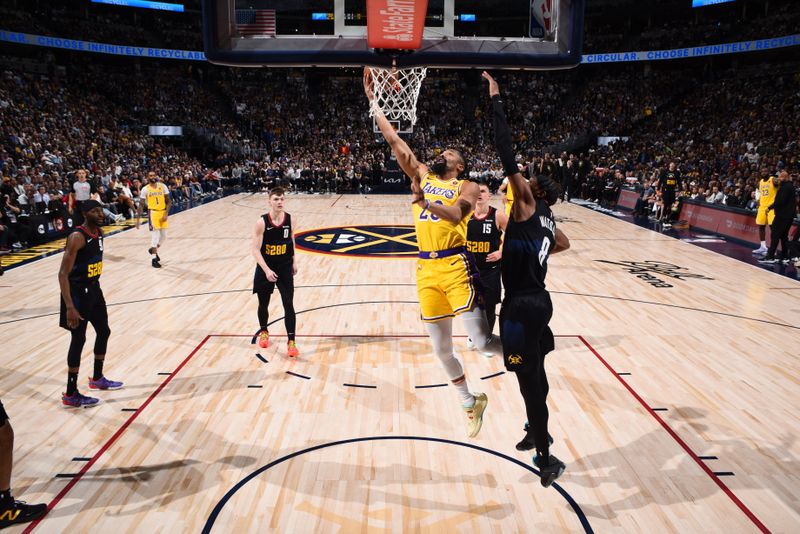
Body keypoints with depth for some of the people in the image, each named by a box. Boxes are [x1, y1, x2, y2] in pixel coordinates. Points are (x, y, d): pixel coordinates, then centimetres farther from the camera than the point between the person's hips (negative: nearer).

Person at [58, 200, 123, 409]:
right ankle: (71, 395, 8)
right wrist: (70, 307, -30)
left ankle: (97, 378, 37)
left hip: (94, 289, 9)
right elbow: (63, 274, -25)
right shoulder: (77, 237, -22)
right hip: (78, 292, -9)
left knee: (104, 332, 18)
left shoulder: (99, 233, 5)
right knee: (78, 340, -3)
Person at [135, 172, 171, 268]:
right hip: (153, 213, -4)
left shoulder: (163, 186, 1)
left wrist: (166, 214, -10)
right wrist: (138, 219, -5)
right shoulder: (145, 189, -4)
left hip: (163, 213, 4)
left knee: (164, 236, 10)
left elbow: (168, 201, 3)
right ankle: (154, 259, 4)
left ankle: (153, 250, 37)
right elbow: (141, 205, -1)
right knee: (155, 236, -7)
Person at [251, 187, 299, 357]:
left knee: (289, 305, -5)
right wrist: (267, 270, -27)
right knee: (263, 304, 15)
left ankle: (291, 342, 0)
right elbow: (255, 249, -19)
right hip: (265, 270, -2)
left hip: (285, 268, 2)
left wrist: (294, 261, 14)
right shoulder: (262, 222, -17)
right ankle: (264, 332, 41)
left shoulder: (289, 219, -6)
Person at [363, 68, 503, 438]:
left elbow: (455, 215, -19)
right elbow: (394, 140, 13)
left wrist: (425, 202, -35)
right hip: (426, 269, 5)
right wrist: (372, 100, 11)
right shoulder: (422, 176, 16)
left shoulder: (467, 188, 2)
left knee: (482, 341, -9)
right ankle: (471, 404, 31)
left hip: (456, 266, -5)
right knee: (441, 349, 10)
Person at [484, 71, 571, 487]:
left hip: (521, 307, -9)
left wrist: (495, 100, -16)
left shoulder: (526, 208, -13)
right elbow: (564, 244, 30)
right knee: (536, 375, 22)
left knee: (529, 382, -1)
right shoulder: (545, 217, 10)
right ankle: (537, 433, 39)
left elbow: (507, 156, -20)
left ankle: (546, 462, 8)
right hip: (538, 301, 9)